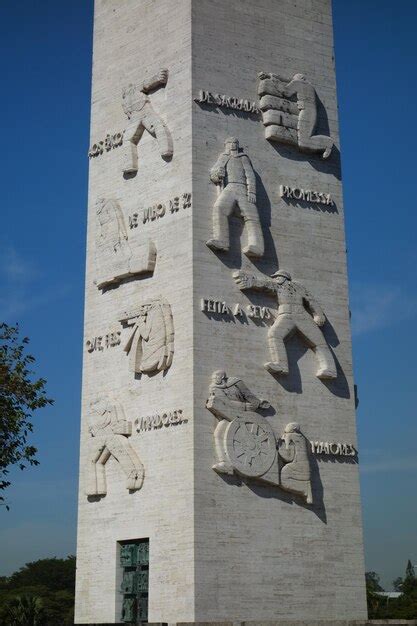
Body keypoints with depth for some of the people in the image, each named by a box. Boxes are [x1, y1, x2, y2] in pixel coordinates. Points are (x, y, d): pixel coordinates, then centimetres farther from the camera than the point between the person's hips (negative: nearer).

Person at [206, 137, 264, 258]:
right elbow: (213, 174, 19)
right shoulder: (222, 157, 31)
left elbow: (250, 175, 11)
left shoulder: (243, 158, 26)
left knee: (251, 216, -22)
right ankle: (220, 241, -43)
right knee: (219, 208, -30)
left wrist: (252, 192, -7)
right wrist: (217, 174, -8)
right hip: (228, 189, 0)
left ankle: (256, 247, -40)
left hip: (243, 189, 0)